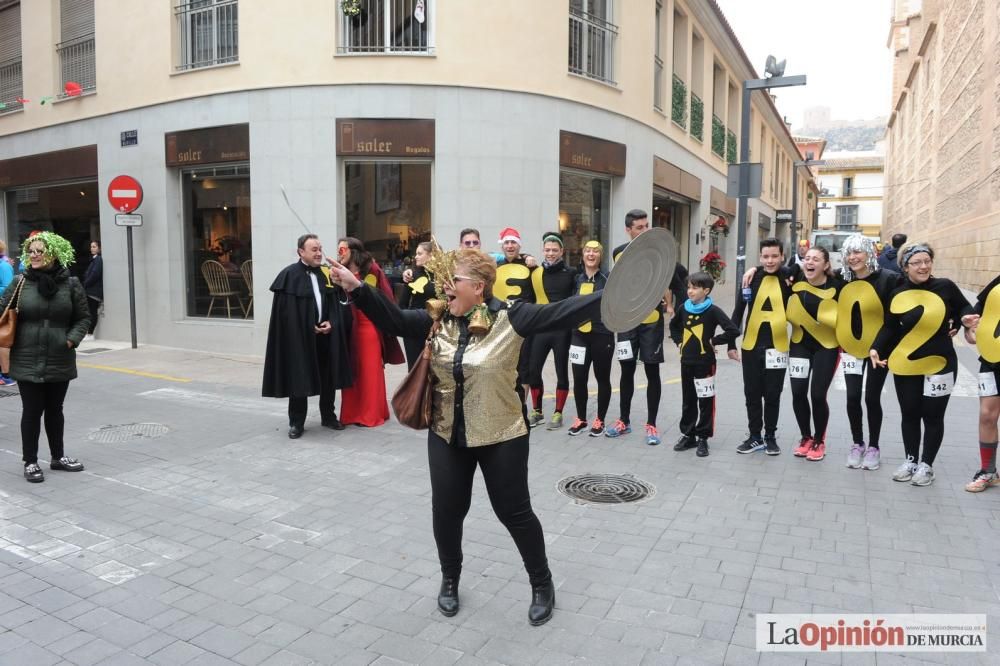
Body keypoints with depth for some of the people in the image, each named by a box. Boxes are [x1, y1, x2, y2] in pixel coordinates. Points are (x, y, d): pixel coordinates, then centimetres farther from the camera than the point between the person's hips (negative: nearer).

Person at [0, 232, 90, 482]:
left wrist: (72, 338, -11)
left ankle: (58, 456, 30)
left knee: (55, 410, 15)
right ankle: (30, 462, 19)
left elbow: (83, 318, 4)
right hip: (27, 361, -1)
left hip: (60, 361, 1)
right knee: (32, 411, 5)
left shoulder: (71, 284, -2)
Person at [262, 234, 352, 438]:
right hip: (299, 337, -5)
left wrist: (331, 323, -6)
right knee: (299, 379, 3)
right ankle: (296, 423, 15)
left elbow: (334, 304, 12)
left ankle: (328, 416, 27)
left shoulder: (325, 275, 9)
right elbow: (285, 312, -10)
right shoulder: (289, 275, -7)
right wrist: (308, 328, -13)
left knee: (328, 378, 11)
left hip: (325, 336, 5)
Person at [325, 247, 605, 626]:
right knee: (446, 511, 13)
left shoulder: (508, 317, -15)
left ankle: (542, 584, 29)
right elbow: (394, 320, -3)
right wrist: (356, 288, -13)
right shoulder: (437, 320, -1)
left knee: (514, 511, 7)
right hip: (447, 436, 5)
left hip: (501, 436, -4)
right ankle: (450, 579, 39)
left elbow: (559, 313, -21)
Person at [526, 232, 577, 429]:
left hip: (562, 330, -3)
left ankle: (558, 414, 16)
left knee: (561, 372, 5)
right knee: (533, 370, 3)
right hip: (541, 329, 3)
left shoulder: (570, 273, -2)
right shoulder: (536, 273, 6)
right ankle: (537, 412, 20)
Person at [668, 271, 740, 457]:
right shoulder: (683, 308, 3)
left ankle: (703, 438, 13)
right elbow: (673, 326, 23)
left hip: (705, 363, -5)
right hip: (686, 362, 5)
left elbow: (733, 331, -19)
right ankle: (688, 435, 24)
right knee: (688, 401, 13)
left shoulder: (713, 310, -12)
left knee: (705, 401, 3)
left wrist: (713, 341, -13)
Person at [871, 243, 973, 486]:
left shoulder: (945, 286, -6)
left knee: (932, 416, 6)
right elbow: (890, 328, 3)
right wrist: (876, 348, -10)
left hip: (939, 363, -1)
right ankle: (911, 461, 27)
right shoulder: (898, 294, -3)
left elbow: (964, 306, 10)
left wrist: (965, 318, -11)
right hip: (905, 365, 2)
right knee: (909, 414, 11)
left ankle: (926, 465, 21)